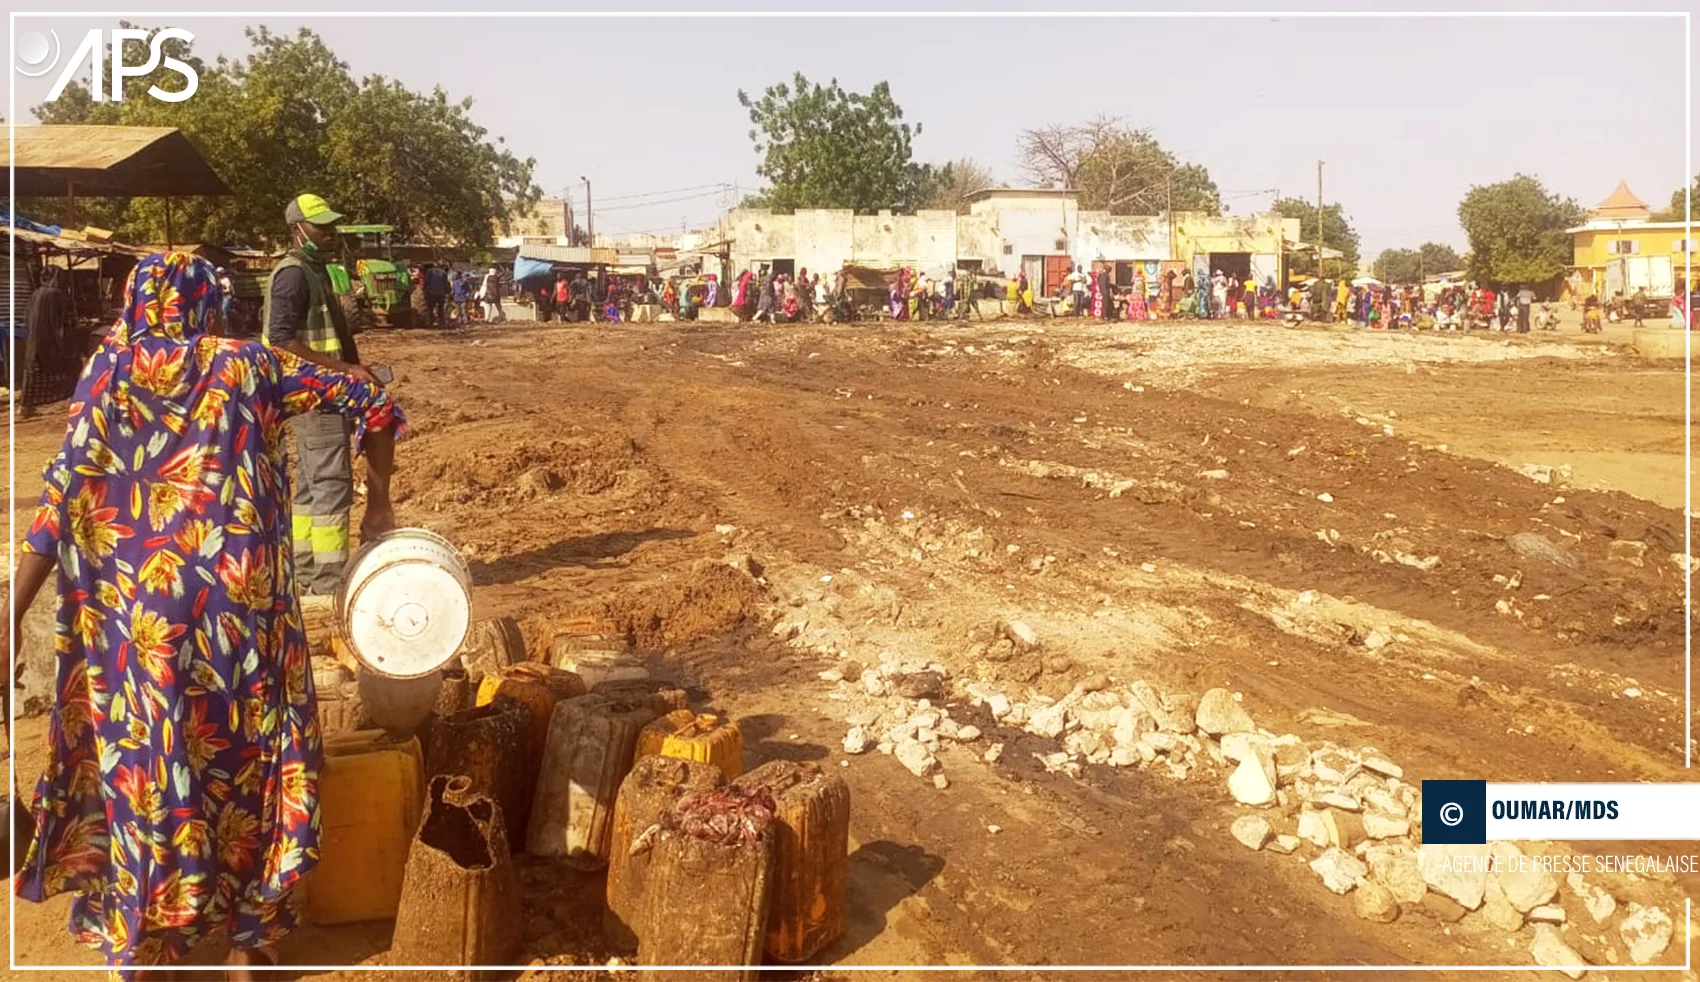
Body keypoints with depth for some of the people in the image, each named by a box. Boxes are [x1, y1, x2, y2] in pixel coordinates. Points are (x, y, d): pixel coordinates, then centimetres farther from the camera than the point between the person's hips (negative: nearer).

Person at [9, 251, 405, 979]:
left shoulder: (113, 367, 3)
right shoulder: (250, 365, 7)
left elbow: (63, 497, -5)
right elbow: (374, 405, 8)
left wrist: (15, 614, -4)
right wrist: (378, 506, 19)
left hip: (139, 610, -1)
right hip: (243, 601, 1)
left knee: (147, 768, 13)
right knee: (249, 756, 15)